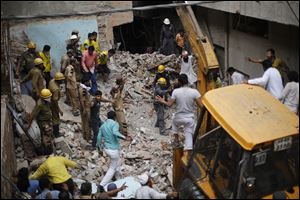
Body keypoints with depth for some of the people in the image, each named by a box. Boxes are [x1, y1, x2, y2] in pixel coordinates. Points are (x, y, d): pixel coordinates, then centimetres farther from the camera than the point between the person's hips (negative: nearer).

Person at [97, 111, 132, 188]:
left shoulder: (103, 125, 6)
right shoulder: (115, 123, -13)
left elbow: (99, 137, 8)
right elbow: (115, 133, -33)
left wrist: (100, 148, 20)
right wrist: (125, 138, -37)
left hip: (106, 148, 7)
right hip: (114, 149, -7)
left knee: (117, 163, 27)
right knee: (113, 168, 4)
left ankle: (119, 179, 40)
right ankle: (102, 185, -2)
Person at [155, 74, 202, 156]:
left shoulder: (176, 91, -13)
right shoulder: (194, 92, -14)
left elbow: (169, 104, -9)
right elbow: (200, 105, -16)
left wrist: (162, 101, 9)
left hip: (179, 117, 1)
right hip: (190, 118, -1)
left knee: (174, 123, 37)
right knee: (189, 135, 7)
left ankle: (176, 138, 47)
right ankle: (186, 155, 3)